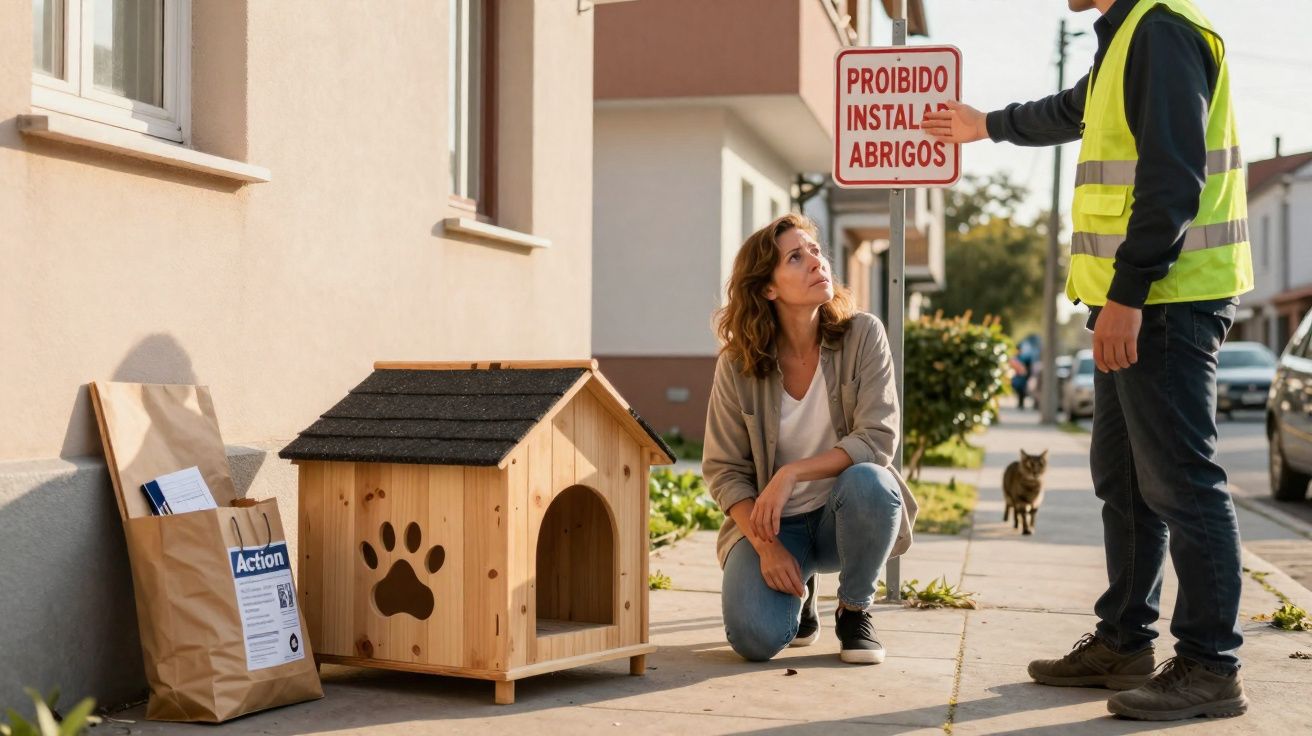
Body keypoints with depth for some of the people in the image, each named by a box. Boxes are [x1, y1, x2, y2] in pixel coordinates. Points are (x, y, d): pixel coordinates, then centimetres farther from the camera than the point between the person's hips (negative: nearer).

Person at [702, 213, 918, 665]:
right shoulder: (738, 363, -9)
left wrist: (791, 473, -29)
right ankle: (798, 589, 15)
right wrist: (766, 546, -19)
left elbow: (878, 438, -19)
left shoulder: (862, 335, -11)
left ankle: (855, 612, -7)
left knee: (868, 480, -36)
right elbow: (723, 470, -6)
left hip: (843, 515, 0)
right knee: (756, 639, -24)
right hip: (772, 522, 0)